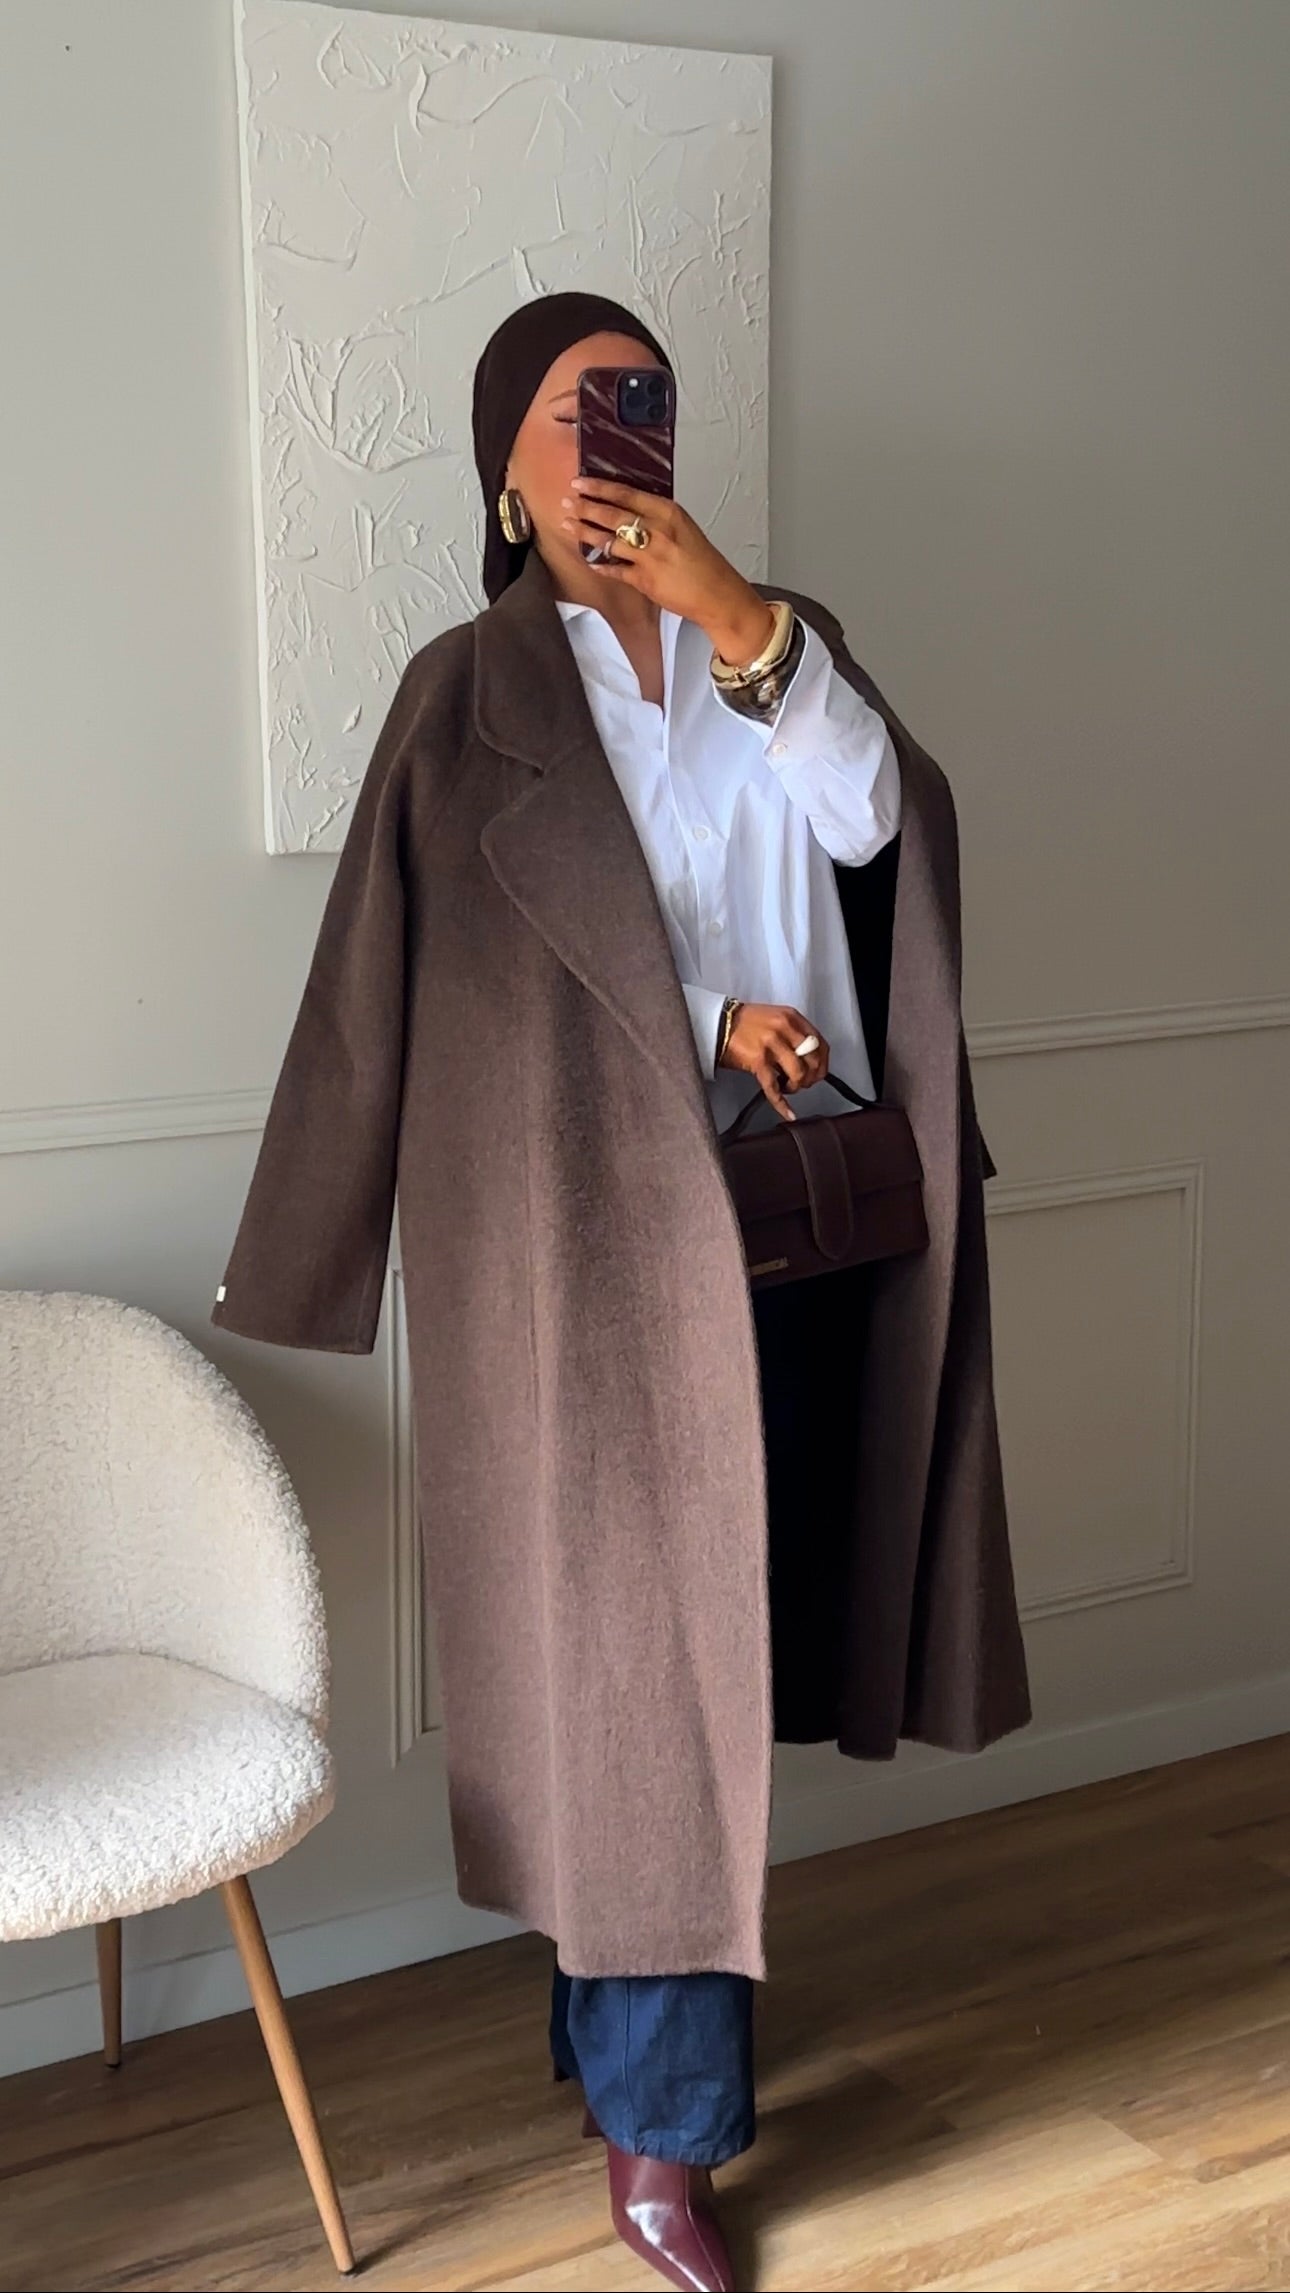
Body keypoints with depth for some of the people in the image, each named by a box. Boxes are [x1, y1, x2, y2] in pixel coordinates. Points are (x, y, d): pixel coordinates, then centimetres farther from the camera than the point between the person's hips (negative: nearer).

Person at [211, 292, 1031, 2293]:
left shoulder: (778, 641, 10)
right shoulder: (473, 694, 1)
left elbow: (871, 818, -9)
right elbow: (507, 970, -4)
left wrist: (730, 611, -17)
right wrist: (707, 1023, -13)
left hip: (790, 1207, 4)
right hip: (593, 1221, -4)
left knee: (707, 1628, 12)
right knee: (635, 1643, -2)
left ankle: (635, 2020, 31)